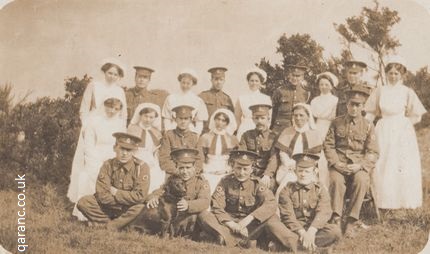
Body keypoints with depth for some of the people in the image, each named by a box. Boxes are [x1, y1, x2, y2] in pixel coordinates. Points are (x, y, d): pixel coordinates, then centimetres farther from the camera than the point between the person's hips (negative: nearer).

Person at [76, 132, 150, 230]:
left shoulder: (141, 167, -14)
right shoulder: (108, 165, -6)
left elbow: (139, 196, -24)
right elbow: (102, 195, -14)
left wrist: (116, 193, -15)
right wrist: (126, 199, -17)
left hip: (128, 211, -3)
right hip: (108, 208, 3)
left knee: (140, 207, -36)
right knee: (83, 202, -16)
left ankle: (110, 227, -18)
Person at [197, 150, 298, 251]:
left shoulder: (256, 184, -2)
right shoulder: (225, 182, -1)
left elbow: (271, 204, -18)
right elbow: (217, 207, -8)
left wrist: (248, 219, -28)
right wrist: (231, 224, -23)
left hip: (251, 226, -1)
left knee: (271, 218, -27)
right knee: (203, 215, -24)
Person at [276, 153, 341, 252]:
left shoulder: (320, 190, 7)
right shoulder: (287, 190, 5)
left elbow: (323, 212, -11)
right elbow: (287, 215, -8)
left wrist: (311, 231, -29)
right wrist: (301, 232, -25)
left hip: (314, 228, 2)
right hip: (294, 229, -2)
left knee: (336, 231, -28)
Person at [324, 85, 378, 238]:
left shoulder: (368, 126, 8)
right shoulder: (336, 123, 11)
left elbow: (373, 152, 2)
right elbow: (328, 145, 6)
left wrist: (359, 165, -15)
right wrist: (336, 163, -11)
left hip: (360, 164, 0)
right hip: (339, 163, 0)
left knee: (361, 180, -32)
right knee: (336, 180, -32)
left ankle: (351, 222, -23)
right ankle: (336, 218, -25)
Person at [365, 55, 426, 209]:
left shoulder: (408, 92, -2)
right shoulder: (380, 91, 3)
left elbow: (416, 117, 2)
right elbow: (371, 112, 8)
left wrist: (401, 121, -3)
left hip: (403, 133, -1)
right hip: (384, 133, 2)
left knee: (403, 166, 2)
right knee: (383, 167, 3)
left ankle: (404, 201, 15)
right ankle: (386, 201, 13)